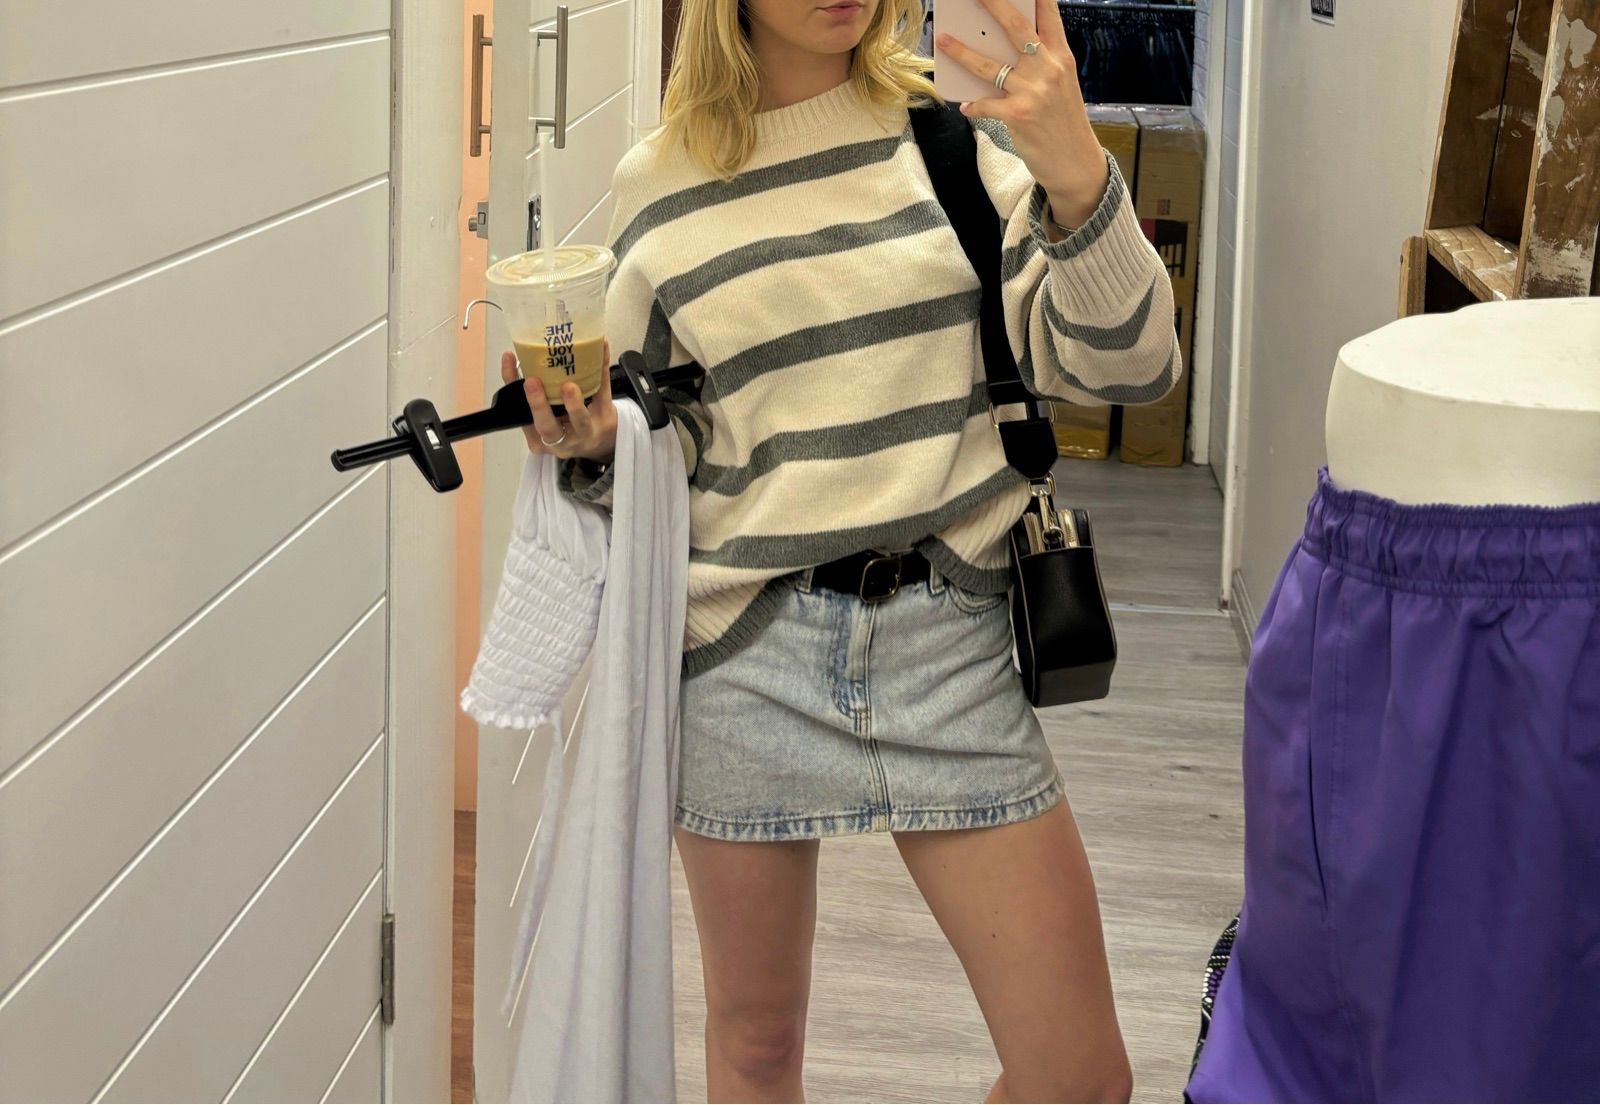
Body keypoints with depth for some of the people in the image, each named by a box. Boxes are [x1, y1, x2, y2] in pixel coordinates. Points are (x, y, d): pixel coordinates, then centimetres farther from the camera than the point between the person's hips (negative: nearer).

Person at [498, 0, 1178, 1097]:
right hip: (744, 648, 0)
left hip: (948, 636, 0)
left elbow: (1127, 367, -5)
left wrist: (1077, 177, -20)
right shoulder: (660, 184, 3)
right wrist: (595, 442, -7)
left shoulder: (962, 127, 1)